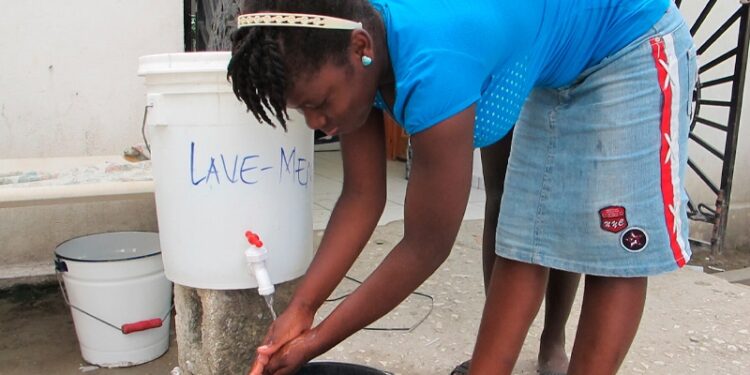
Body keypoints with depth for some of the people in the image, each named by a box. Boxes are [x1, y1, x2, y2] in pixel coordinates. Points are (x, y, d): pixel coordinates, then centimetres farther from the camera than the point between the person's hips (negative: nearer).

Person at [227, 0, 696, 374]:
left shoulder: (432, 65, -41)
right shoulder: (350, 52, -17)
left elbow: (427, 248, -31)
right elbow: (362, 197, -11)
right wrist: (301, 308, -16)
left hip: (631, 45, -7)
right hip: (554, 71, 7)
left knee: (612, 252, -5)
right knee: (524, 244, 5)